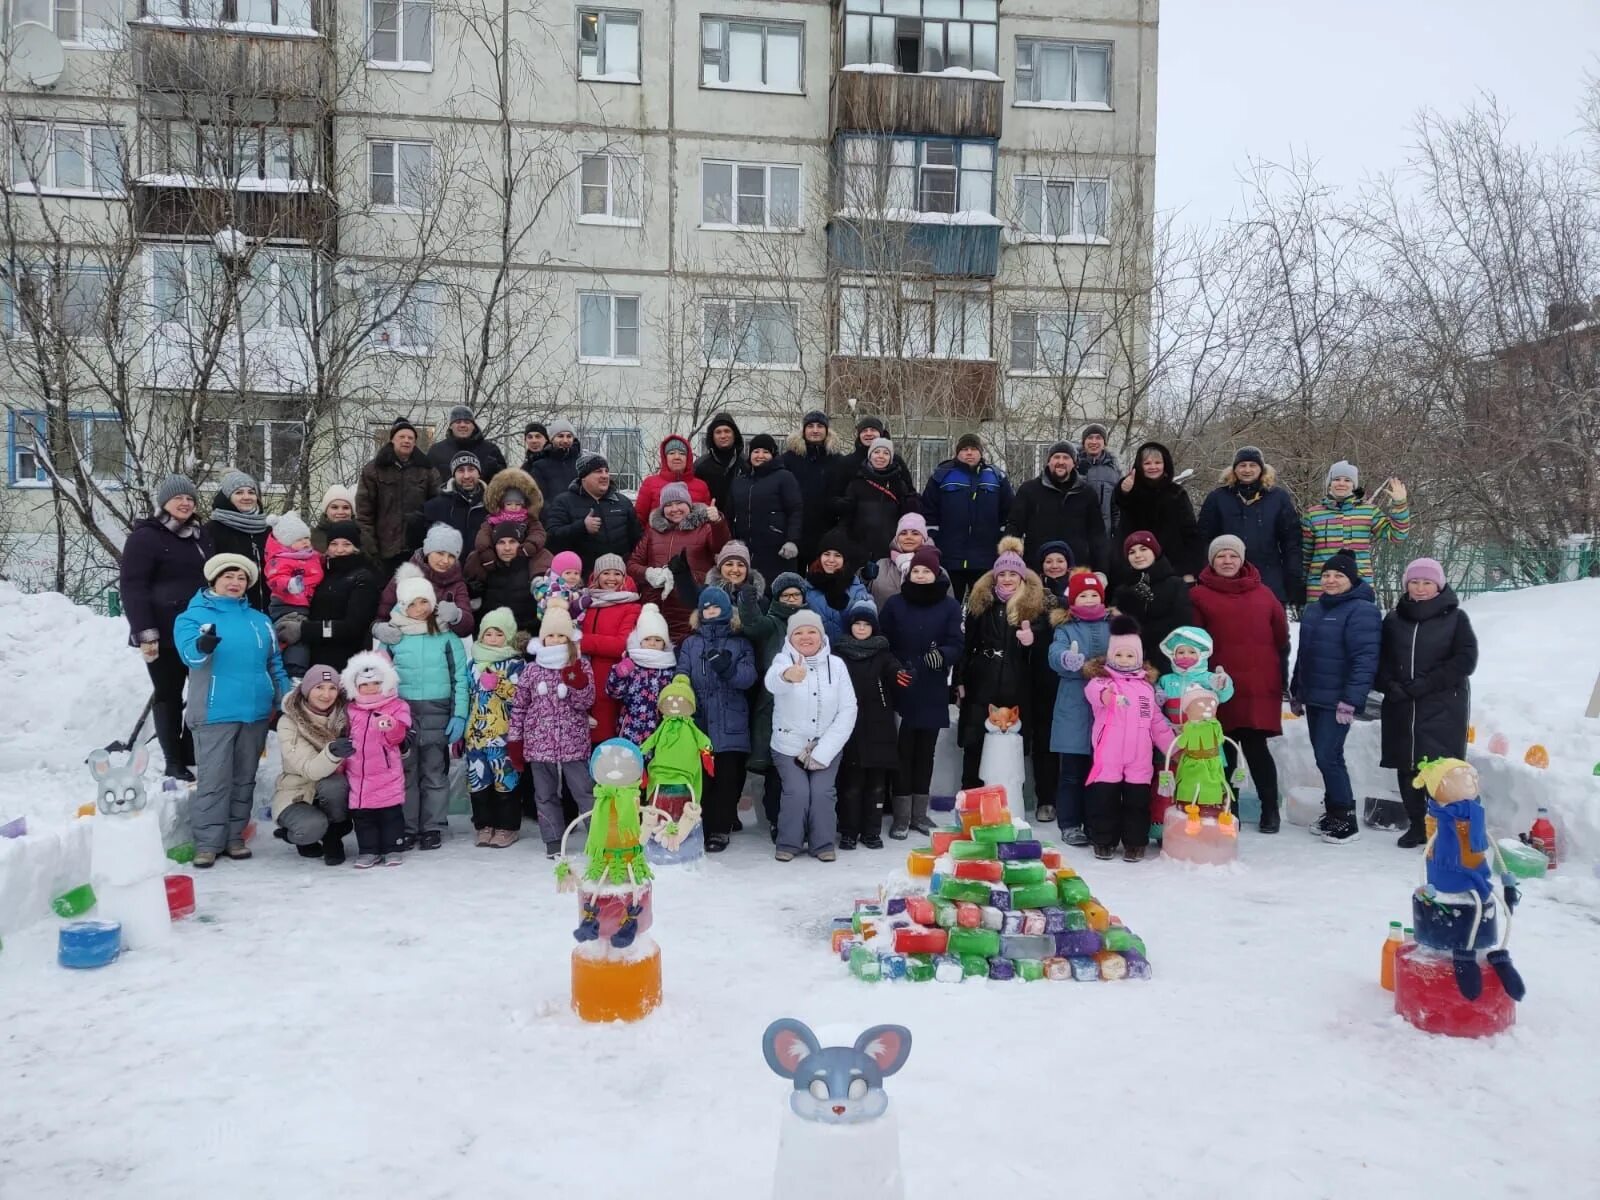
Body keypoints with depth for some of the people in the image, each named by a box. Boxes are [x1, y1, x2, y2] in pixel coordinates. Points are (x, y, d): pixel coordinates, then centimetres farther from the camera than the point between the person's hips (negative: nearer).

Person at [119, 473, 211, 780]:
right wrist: (145, 632, -20)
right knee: (168, 695, 3)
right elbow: (132, 588, -13)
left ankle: (193, 754, 21)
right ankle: (173, 762, 11)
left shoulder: (201, 534, 13)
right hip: (165, 633, -6)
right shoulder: (145, 537, -8)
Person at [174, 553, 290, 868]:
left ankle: (234, 836, 19)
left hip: (256, 711, 5)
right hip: (215, 713, -4)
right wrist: (202, 646, -41)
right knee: (214, 779, -6)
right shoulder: (193, 616, 1)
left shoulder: (260, 620, 14)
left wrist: (287, 701, 10)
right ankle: (208, 842, 1)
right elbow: (189, 653, -18)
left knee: (244, 778, 10)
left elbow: (275, 665, 17)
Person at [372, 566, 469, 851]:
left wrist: (459, 714, -4)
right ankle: (405, 828, 15)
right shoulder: (390, 636, 2)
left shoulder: (447, 635, 0)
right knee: (405, 772, 6)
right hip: (401, 711, 1)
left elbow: (460, 677, 1)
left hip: (437, 712, -1)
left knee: (435, 772, 6)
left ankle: (433, 828, 15)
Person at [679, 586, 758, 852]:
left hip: (730, 726, -1)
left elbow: (748, 678, -7)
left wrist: (728, 668, -26)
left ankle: (720, 829, 8)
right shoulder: (690, 644, 13)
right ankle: (700, 827, 12)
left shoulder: (741, 643, 8)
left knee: (727, 779, -1)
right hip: (698, 723, 1)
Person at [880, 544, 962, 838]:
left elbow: (956, 645, -4)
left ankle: (919, 813, 21)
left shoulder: (950, 606, 1)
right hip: (901, 689, -1)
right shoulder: (895, 604, 1)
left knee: (925, 751, 10)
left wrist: (942, 654, -25)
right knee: (903, 752, 0)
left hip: (933, 692, 1)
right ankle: (901, 816, 6)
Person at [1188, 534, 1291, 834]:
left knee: (1256, 747, 0)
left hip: (1260, 686, 1)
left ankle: (1270, 808, 16)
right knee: (1225, 751, 5)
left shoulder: (1263, 594, 11)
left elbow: (1281, 638, 13)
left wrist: (1281, 678, 12)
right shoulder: (1199, 595, 3)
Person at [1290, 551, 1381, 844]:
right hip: (1314, 698, 8)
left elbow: (1365, 659, -19)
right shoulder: (1313, 609, 15)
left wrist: (1351, 700, -23)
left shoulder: (1361, 611, -11)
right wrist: (1295, 691, 23)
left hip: (1337, 701, -8)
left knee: (1328, 757, -9)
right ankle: (1333, 812, 23)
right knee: (1323, 757, 12)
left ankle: (1345, 819, 2)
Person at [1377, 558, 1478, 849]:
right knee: (1407, 767, 7)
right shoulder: (1394, 620, 12)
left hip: (1443, 708, -4)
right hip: (1401, 708, 4)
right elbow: (1381, 659, 12)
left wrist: (1425, 684, -13)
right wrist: (1390, 685, -7)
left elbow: (1465, 660, -5)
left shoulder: (1455, 618, 2)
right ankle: (1417, 825, 19)